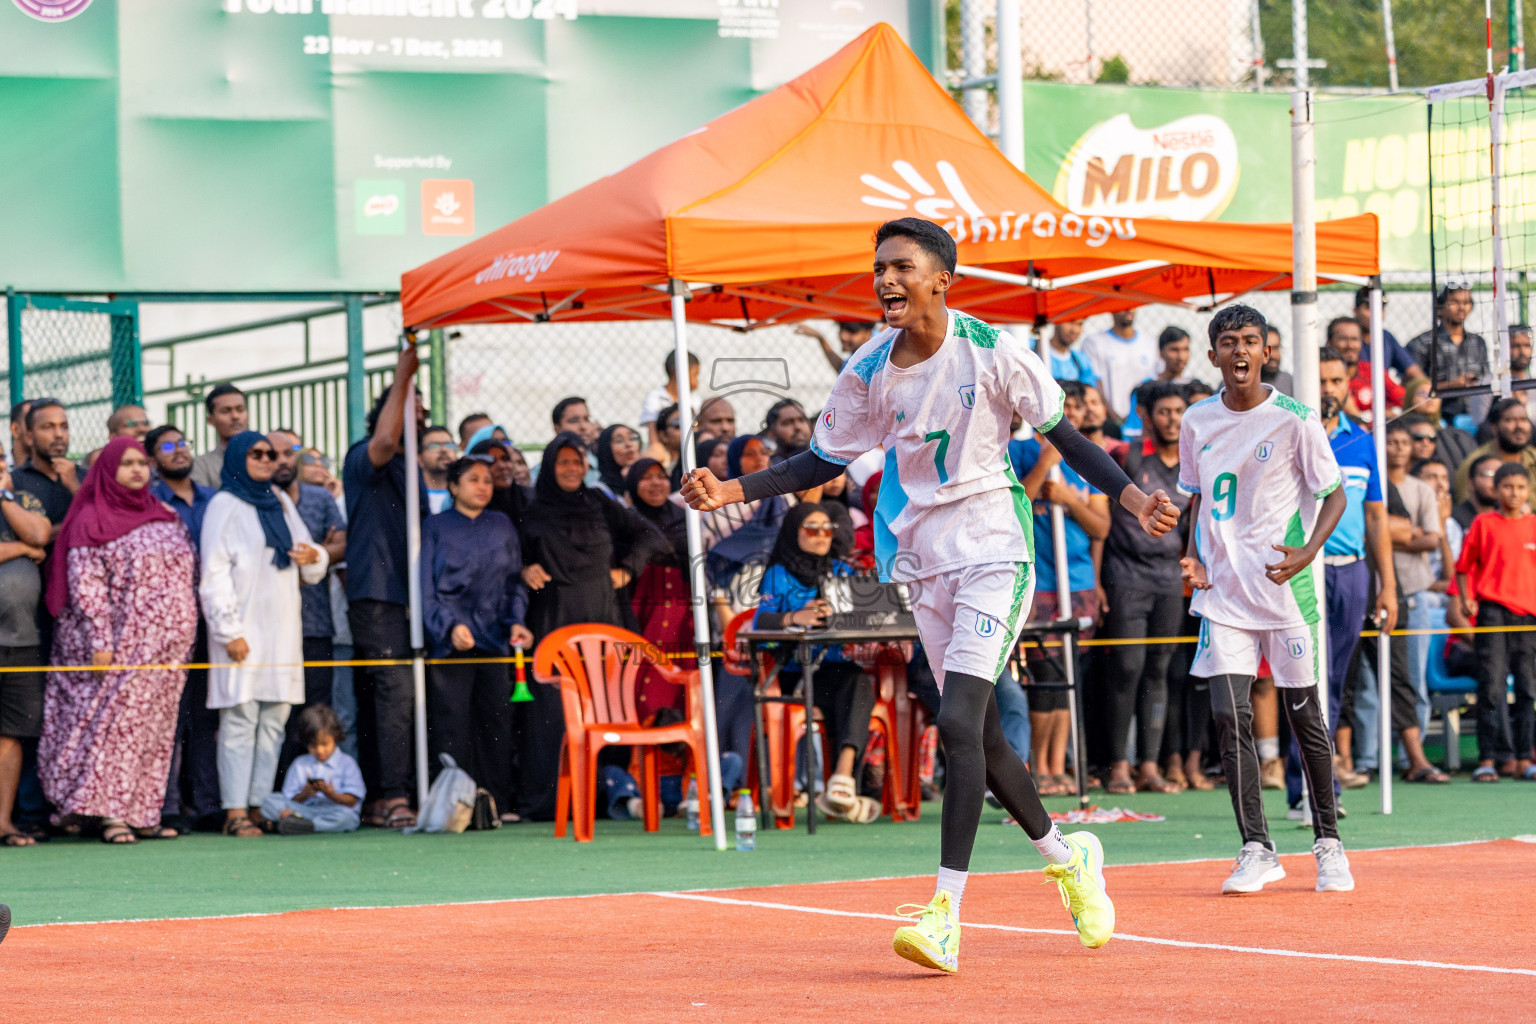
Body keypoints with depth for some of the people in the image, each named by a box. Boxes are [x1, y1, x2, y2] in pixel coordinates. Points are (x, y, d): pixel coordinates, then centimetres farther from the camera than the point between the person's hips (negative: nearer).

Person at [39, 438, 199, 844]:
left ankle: (142, 813, 8)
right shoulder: (92, 523, -3)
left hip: (166, 649, 6)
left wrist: (182, 637, 13)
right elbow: (86, 586, -9)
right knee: (118, 723, -11)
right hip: (123, 647, -6)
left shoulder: (163, 517, 15)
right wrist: (100, 642, -16)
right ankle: (109, 813, -11)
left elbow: (185, 576, 19)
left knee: (155, 730, 5)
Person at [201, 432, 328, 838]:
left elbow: (311, 571, 21)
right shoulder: (225, 506, -1)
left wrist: (314, 557, -3)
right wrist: (229, 630, -15)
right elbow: (214, 573, -8)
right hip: (245, 631, -6)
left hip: (282, 629, 6)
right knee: (240, 719, -9)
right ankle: (236, 811, -11)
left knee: (274, 719, 4)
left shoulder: (281, 502, 17)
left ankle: (260, 805, 7)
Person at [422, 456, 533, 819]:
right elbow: (426, 587, 1)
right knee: (451, 721, -7)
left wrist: (516, 622, 0)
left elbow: (514, 581, 16)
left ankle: (497, 802, 5)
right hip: (452, 639, -3)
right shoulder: (437, 527, 6)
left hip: (494, 638, 3)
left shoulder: (502, 527, 15)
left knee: (496, 718, 0)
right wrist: (449, 626, -13)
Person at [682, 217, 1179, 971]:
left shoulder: (992, 354, -11)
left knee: (959, 720, -18)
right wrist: (734, 491, -2)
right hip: (923, 562, 5)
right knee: (980, 737, 9)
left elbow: (1064, 436, -2)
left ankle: (946, 912, -20)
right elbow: (823, 461, 11)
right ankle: (1065, 857, 33)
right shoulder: (867, 372, 0)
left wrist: (1131, 498, -14)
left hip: (993, 553, -5)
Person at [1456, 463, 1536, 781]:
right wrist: (1466, 599, -5)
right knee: (1492, 686, -7)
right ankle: (1489, 758, -4)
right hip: (1492, 609, -3)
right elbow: (1464, 566, 7)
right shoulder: (1484, 524, 2)